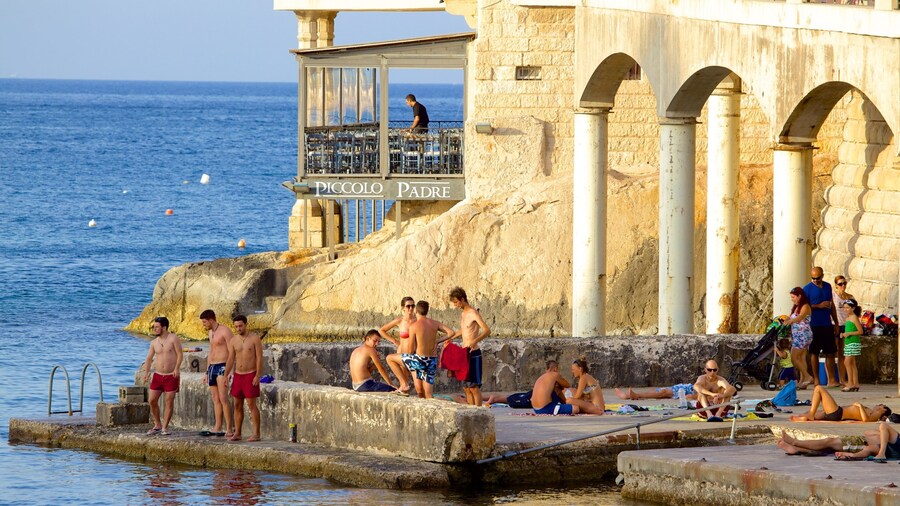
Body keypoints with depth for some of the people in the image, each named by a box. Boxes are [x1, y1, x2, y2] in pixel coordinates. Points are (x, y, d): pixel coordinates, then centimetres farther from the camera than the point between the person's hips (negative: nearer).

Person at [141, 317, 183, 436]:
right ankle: (157, 425, 15)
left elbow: (179, 354, -10)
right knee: (152, 400, 0)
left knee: (169, 401, -3)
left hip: (172, 376, -5)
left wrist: (177, 368, -22)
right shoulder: (154, 343, 8)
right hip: (158, 375, 5)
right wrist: (146, 372, -5)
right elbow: (149, 358, 9)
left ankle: (164, 427, 4)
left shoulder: (173, 339, -7)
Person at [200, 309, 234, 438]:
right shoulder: (211, 333, 17)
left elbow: (232, 353, -15)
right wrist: (207, 372, 22)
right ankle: (218, 428, 10)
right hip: (212, 367, 9)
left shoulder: (225, 332, -11)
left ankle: (229, 430, -18)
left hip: (222, 367, -9)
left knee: (223, 399, -15)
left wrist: (226, 374, -20)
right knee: (216, 399, 8)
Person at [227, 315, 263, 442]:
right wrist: (225, 376, 3)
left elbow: (259, 358, -9)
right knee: (237, 405, 6)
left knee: (251, 404, -9)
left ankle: (256, 434, -7)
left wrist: (257, 376, -16)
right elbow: (231, 359, 10)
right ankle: (237, 433, 11)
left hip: (250, 375, -5)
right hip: (238, 375, 5)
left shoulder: (254, 339, -7)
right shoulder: (233, 341, 7)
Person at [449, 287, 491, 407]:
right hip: (465, 353, 9)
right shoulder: (463, 315, 13)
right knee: (466, 387, 8)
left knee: (473, 386, -9)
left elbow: (487, 330, -23)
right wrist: (451, 338, 41)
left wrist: (475, 341, -36)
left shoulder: (473, 313, -14)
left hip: (473, 353, -9)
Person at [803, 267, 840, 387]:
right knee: (814, 352, 1)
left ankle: (831, 380, 5)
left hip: (827, 325, 5)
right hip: (814, 326, -5)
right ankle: (816, 379, 7)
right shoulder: (807, 289, -3)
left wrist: (836, 323, 18)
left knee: (830, 353, 3)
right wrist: (818, 306, -16)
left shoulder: (827, 286, 12)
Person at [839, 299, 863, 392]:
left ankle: (850, 383, -13)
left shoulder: (854, 318, -10)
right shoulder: (847, 318, 16)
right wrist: (843, 334, 8)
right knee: (852, 363, 9)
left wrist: (849, 333, -19)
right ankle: (855, 384, 11)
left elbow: (860, 331, -13)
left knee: (847, 362, -13)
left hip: (853, 343, -9)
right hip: (848, 343, 9)